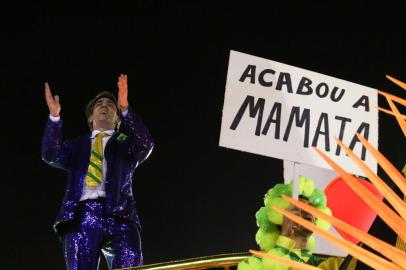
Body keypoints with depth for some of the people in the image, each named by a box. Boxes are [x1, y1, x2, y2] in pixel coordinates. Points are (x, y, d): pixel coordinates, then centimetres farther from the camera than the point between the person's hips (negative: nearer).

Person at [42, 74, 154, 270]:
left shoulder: (126, 143, 22)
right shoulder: (77, 145, 26)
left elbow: (146, 145, -1)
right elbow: (51, 156, 7)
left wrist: (125, 109, -13)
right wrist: (54, 116, -6)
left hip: (118, 216, -1)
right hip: (81, 217, 1)